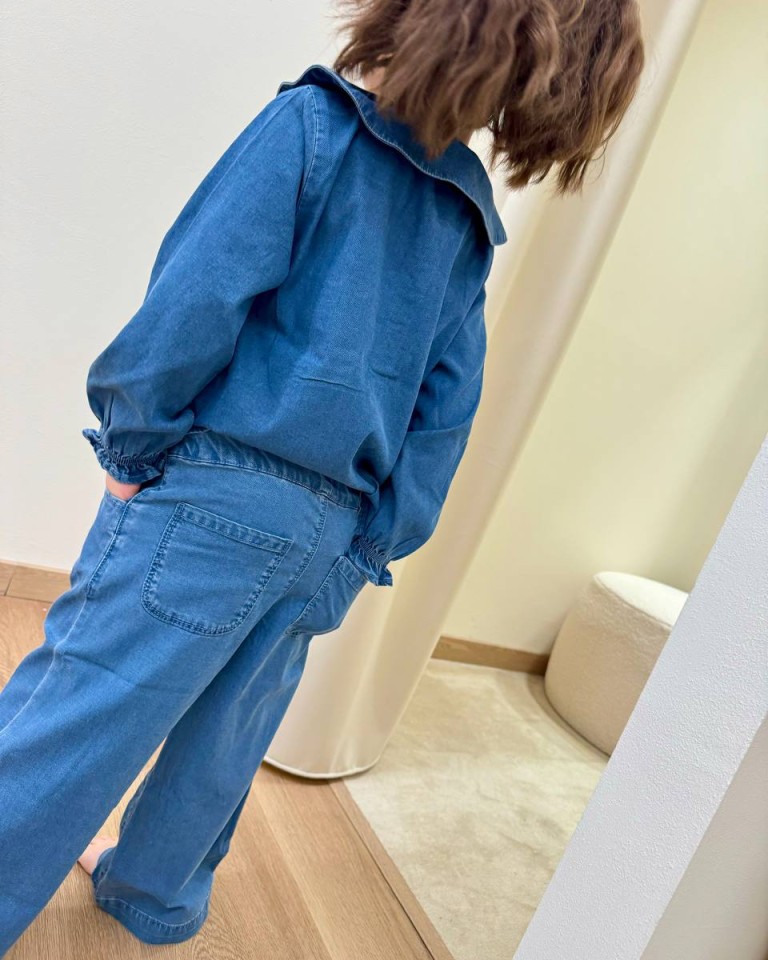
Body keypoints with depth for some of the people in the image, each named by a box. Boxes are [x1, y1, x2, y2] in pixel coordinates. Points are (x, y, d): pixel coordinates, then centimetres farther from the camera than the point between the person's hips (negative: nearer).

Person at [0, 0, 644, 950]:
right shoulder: (470, 218, 14)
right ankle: (155, 894, 42)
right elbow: (443, 408, 10)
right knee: (222, 736, 21)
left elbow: (194, 301, -15)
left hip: (213, 490, -5)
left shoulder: (311, 123, -3)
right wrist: (376, 543, 12)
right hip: (329, 538, 6)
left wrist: (131, 443, -4)